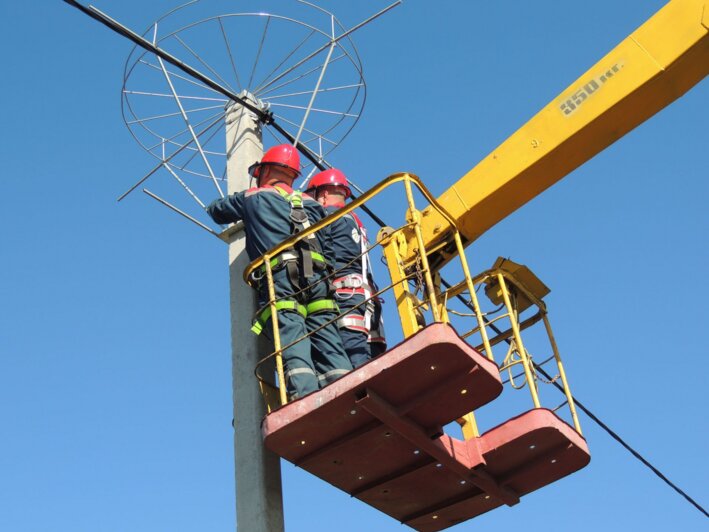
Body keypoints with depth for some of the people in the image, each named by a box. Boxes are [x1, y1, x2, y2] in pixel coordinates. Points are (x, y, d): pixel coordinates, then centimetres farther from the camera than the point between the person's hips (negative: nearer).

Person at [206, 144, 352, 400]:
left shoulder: (252, 197, 20)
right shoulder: (310, 203, 27)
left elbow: (215, 210, 36)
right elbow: (328, 245, 17)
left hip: (278, 277, -3)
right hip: (317, 278, 4)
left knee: (295, 352, -15)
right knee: (330, 349, -2)